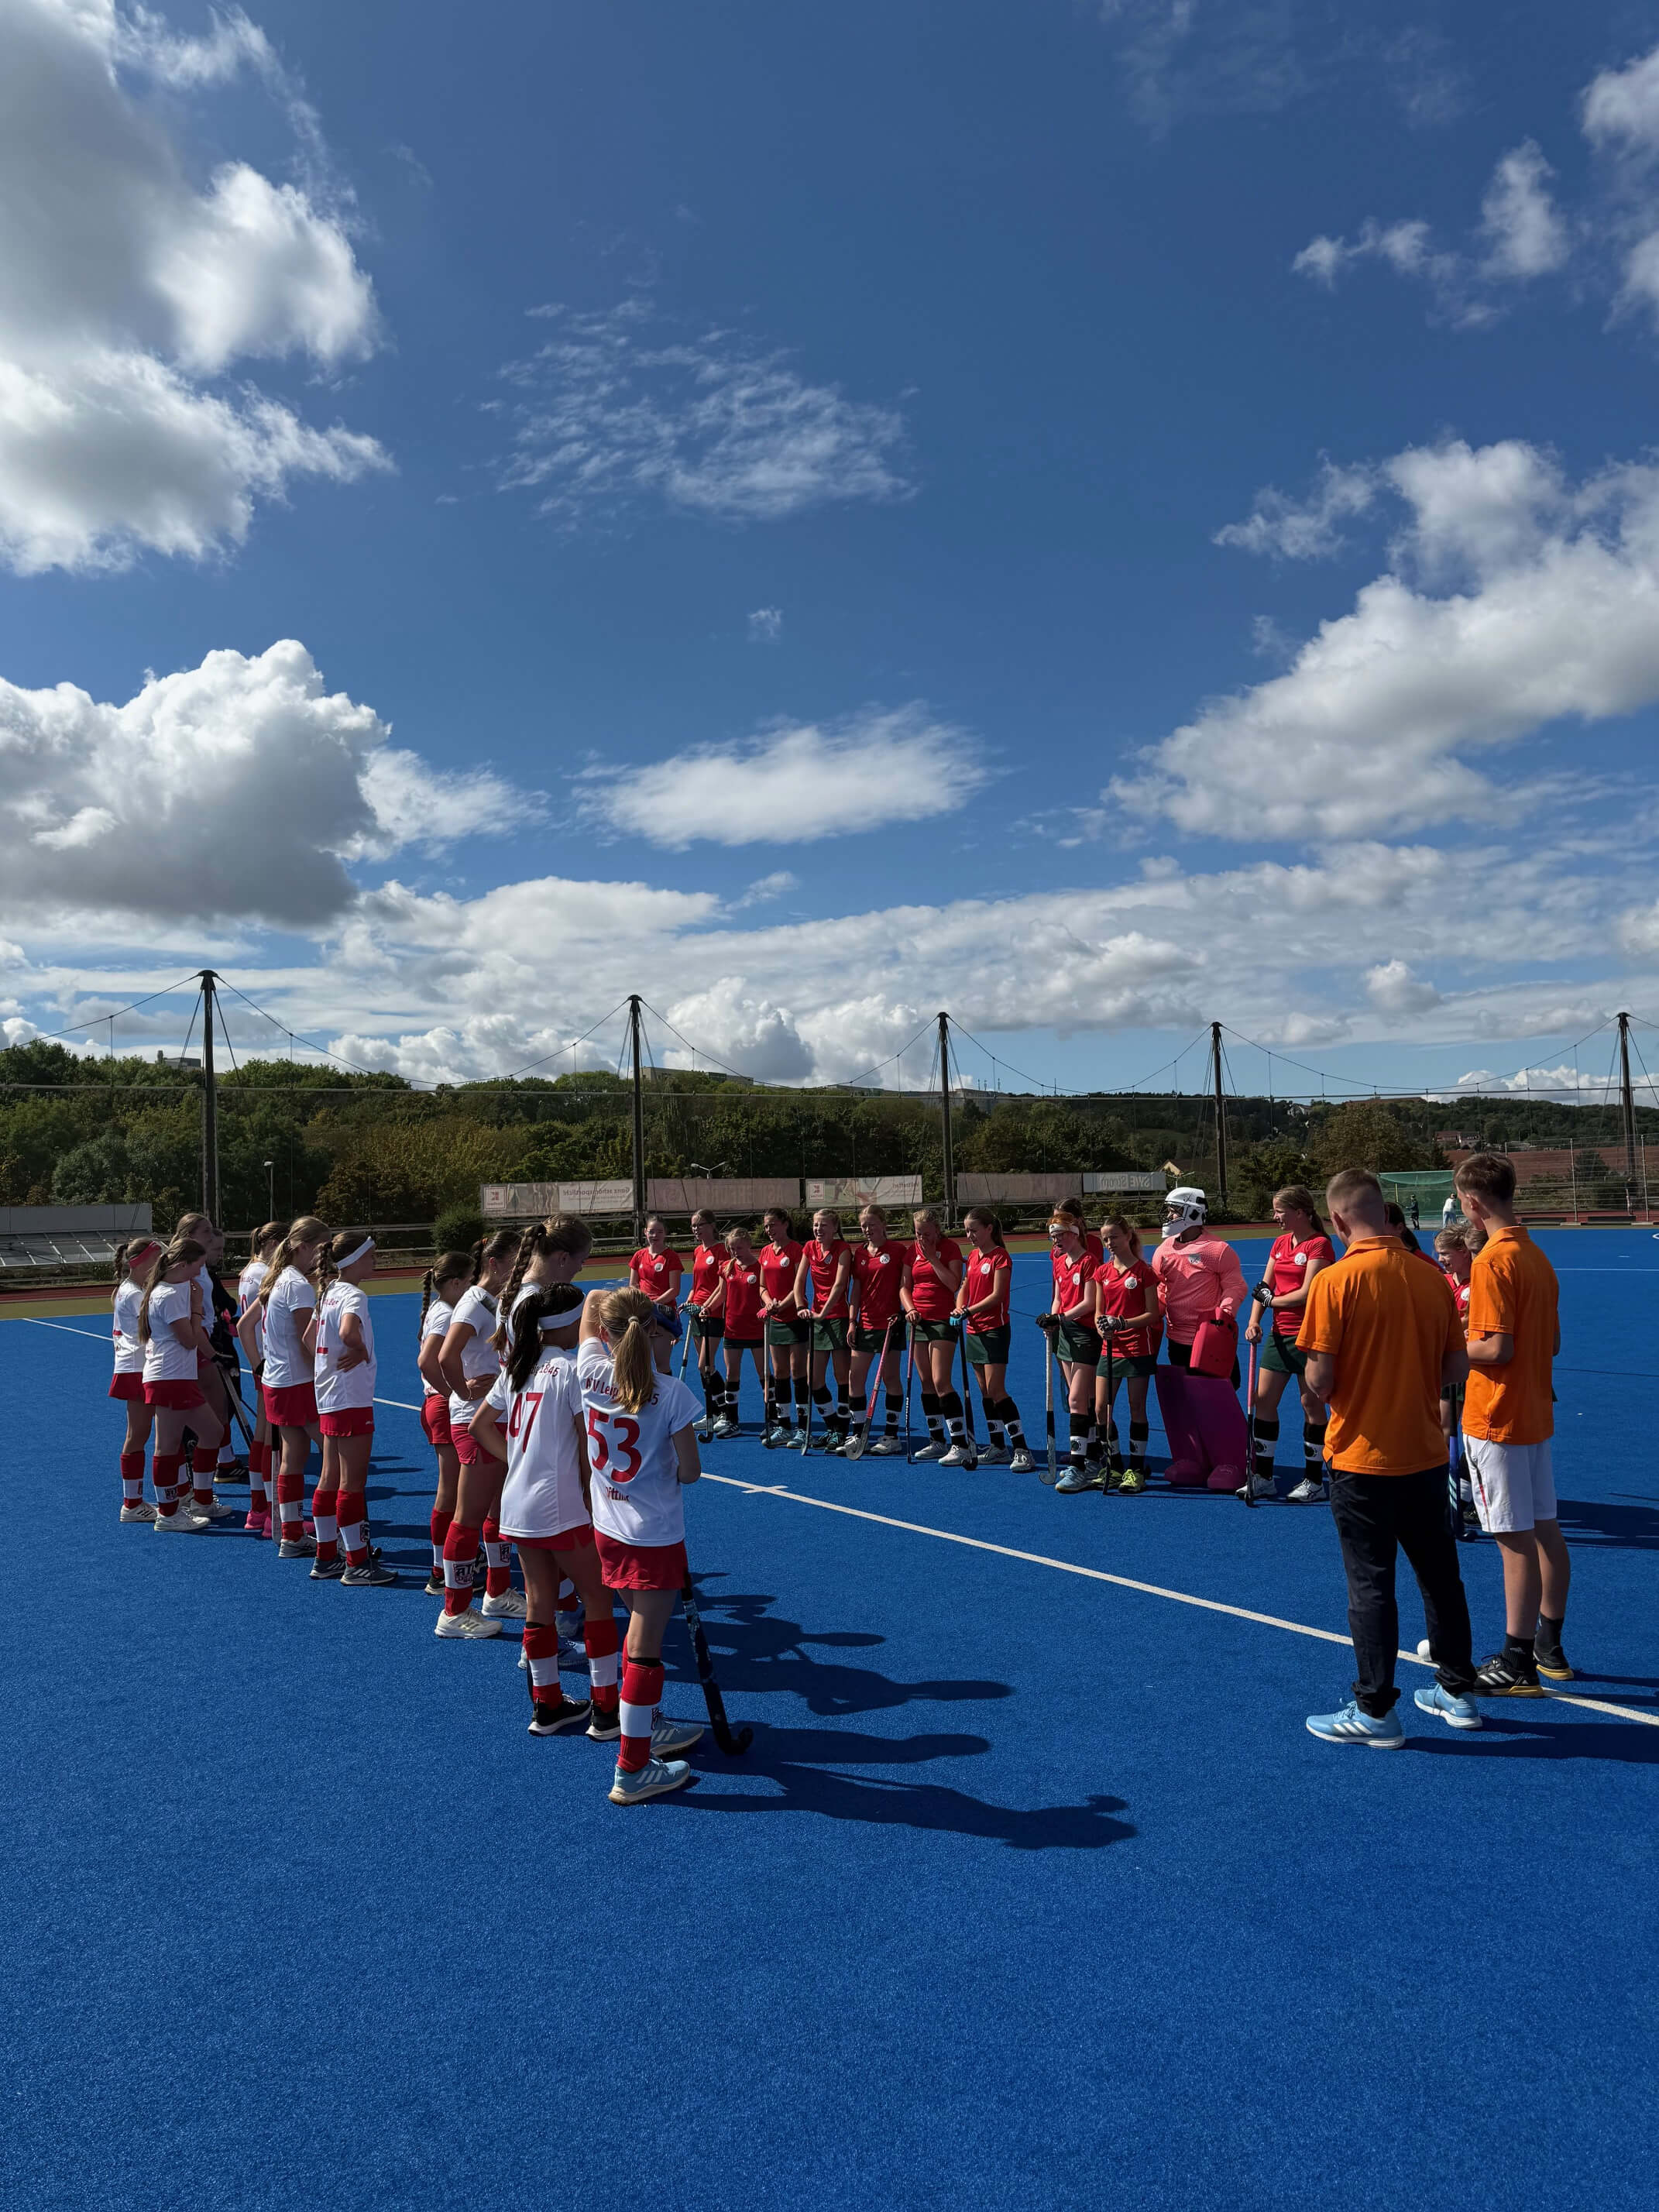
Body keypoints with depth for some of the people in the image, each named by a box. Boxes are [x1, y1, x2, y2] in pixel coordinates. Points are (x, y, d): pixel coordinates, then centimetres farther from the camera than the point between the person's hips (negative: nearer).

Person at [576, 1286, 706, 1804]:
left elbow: (592, 1301, 10)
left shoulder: (591, 1375, -8)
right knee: (645, 1649, 4)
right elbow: (690, 1471, -11)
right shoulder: (671, 1393, -19)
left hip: (608, 1529, 6)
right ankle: (632, 1770, 13)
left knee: (640, 1629, 24)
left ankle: (649, 1728, 41)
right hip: (656, 1536, -6)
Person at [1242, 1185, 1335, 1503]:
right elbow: (1264, 1288, 8)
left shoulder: (1319, 1245, -12)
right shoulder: (1279, 1243, 11)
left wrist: (1272, 1300, -6)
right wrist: (1254, 1321, -6)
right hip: (1279, 1333, 8)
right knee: (1263, 1399, 6)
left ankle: (1314, 1481, 14)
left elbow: (1306, 1294, -19)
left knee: (1311, 1405, 3)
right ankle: (1263, 1477, 15)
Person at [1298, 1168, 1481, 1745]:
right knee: (1440, 1573, 19)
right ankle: (1458, 1692, 32)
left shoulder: (1335, 1281, -17)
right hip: (1426, 1454, 5)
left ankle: (1375, 1712, 13)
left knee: (1371, 1584, 4)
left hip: (1362, 1458, -5)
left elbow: (1320, 1380, -17)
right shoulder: (1430, 1277, -2)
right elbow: (1456, 1367, 3)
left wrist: (1315, 1383, 5)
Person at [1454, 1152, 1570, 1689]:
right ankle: (1550, 1647, 28)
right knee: (1545, 1530, 15)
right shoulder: (1538, 1257, 8)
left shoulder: (1492, 1261, -19)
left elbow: (1498, 1348, -23)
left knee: (1516, 1540, -2)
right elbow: (1552, 1342, 14)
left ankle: (1517, 1664, 6)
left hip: (1496, 1421, -9)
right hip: (1536, 1414, 9)